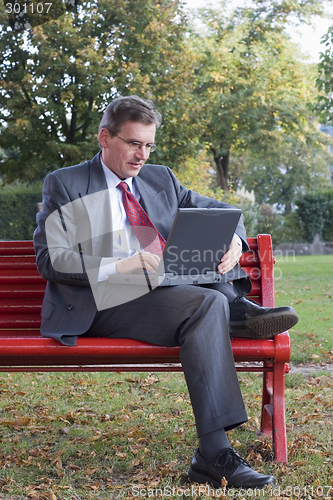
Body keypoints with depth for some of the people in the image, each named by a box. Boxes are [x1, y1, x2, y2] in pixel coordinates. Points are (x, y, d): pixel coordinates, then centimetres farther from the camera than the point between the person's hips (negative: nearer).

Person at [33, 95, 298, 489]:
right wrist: (117, 266, -20)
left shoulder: (160, 179, 22)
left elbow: (221, 212, 21)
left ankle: (235, 306, -16)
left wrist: (232, 240, -6)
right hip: (109, 303, -6)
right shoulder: (64, 185, 7)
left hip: (169, 290, 6)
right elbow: (49, 258, -4)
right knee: (206, 305, -31)